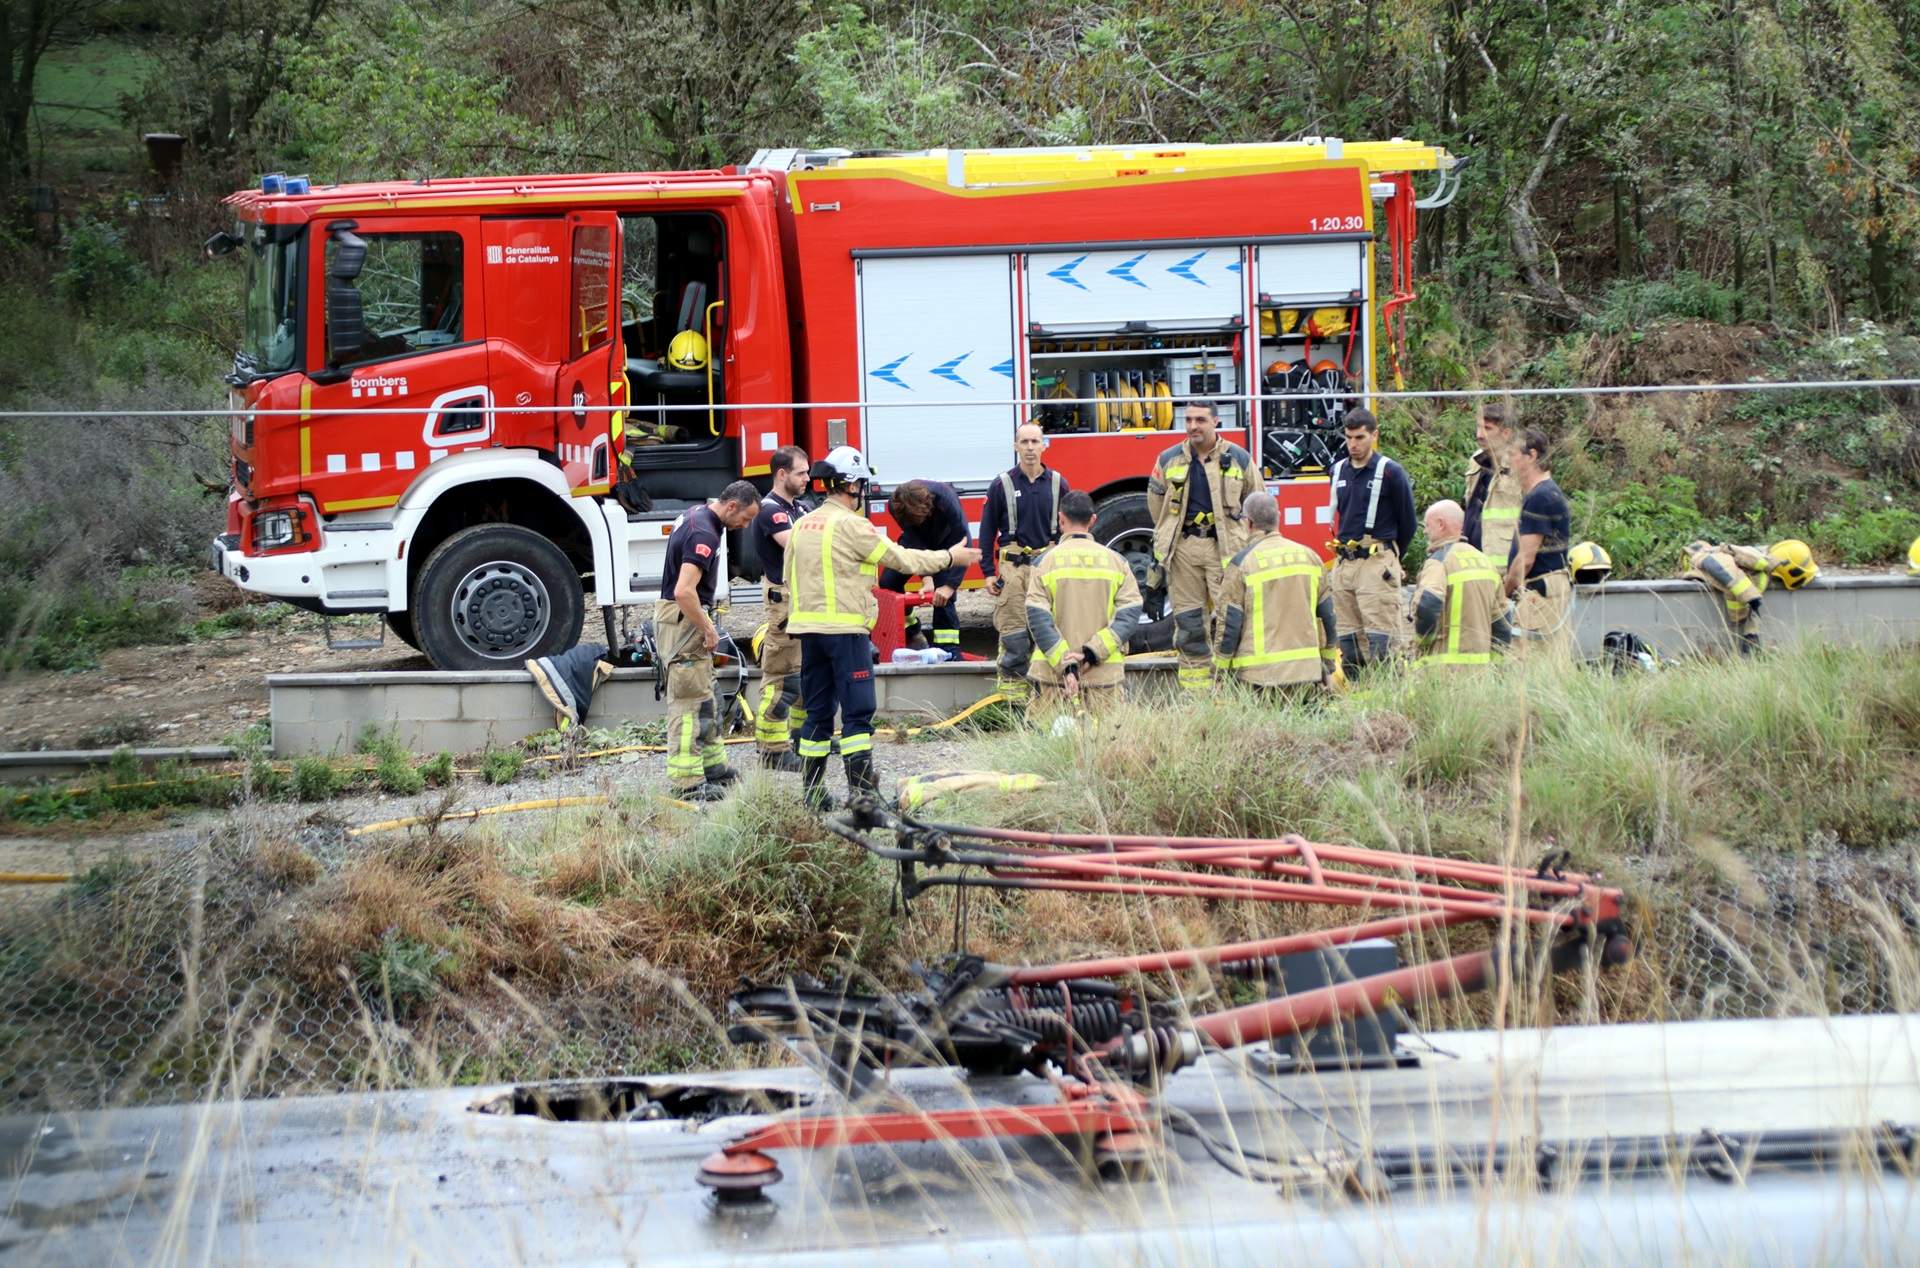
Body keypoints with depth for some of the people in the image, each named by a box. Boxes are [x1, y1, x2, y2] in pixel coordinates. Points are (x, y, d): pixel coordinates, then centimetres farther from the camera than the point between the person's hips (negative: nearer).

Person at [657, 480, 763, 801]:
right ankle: (688, 782, -6)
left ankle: (714, 768, 26)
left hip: (684, 616, 11)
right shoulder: (704, 535, -22)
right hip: (684, 619, -11)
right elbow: (684, 592, -31)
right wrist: (709, 630, -20)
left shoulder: (697, 516, 11)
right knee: (689, 703, -8)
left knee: (705, 701, 18)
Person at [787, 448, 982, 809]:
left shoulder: (802, 526, 12)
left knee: (818, 712, 10)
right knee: (857, 711, -4)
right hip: (846, 630, -7)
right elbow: (901, 559, -8)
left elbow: (790, 583, 17)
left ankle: (813, 791, 10)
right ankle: (861, 789, -7)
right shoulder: (850, 525, -11)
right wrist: (949, 558, 3)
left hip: (809, 630, 7)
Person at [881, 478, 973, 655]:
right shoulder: (895, 505, -32)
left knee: (943, 596, -18)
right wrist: (926, 578, -35)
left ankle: (949, 650, -15)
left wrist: (950, 585, -41)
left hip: (945, 541, -3)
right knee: (888, 582, -6)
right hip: (919, 541, 3)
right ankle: (912, 633, 13)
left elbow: (963, 542, -38)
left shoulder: (945, 499, -40)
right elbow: (914, 540, -25)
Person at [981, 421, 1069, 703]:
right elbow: (987, 531, 5)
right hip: (1013, 568, -2)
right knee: (1014, 634, -5)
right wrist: (988, 572, -1)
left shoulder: (1057, 484, 7)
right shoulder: (1002, 485, 2)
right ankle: (1012, 694, -2)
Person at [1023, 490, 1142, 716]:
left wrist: (1065, 662, -10)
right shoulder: (1116, 562, 8)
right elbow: (1130, 613, 0)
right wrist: (1094, 652, -7)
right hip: (1105, 673, 1)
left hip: (1052, 672, -1)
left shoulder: (1044, 562, 3)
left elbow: (1038, 620, -5)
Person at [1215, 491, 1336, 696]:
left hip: (1259, 675, -4)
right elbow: (1326, 615, 15)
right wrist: (1328, 663, 26)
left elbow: (1230, 623, -4)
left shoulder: (1242, 563, -6)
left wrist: (1219, 670, 5)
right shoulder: (1309, 556, 8)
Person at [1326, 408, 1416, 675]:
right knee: (1347, 635, 6)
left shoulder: (1390, 473, -5)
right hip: (1343, 563, 6)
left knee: (1380, 638, -11)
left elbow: (1406, 522, 3)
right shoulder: (1338, 472, 13)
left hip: (1376, 564, -6)